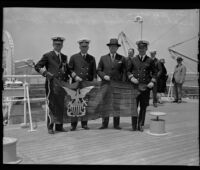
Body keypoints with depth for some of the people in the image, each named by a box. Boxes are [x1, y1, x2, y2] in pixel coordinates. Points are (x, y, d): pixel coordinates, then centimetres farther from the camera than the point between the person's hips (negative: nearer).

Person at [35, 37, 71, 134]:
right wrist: (45, 73, -15)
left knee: (61, 106, 7)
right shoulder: (47, 56, 2)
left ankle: (59, 126, 15)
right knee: (52, 106, -5)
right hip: (51, 84, -5)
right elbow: (37, 67, -2)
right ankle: (50, 127, 4)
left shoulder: (64, 57, 17)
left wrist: (67, 78, 10)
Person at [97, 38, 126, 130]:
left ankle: (116, 124, 11)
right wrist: (104, 76, -8)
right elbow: (98, 70, 11)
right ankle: (104, 124, 10)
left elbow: (124, 72, 6)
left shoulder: (122, 59, 7)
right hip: (105, 84, 1)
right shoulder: (103, 58, 10)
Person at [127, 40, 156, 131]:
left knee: (143, 107, 5)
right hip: (135, 86, 0)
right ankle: (134, 125, 10)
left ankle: (141, 125, 16)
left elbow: (154, 73, 14)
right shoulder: (133, 60, 8)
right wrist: (131, 77, -6)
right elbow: (128, 71, 13)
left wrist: (152, 82, -2)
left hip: (145, 86, 0)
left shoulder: (150, 61, 8)